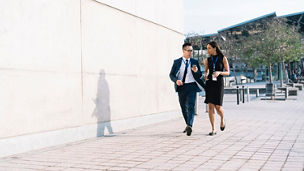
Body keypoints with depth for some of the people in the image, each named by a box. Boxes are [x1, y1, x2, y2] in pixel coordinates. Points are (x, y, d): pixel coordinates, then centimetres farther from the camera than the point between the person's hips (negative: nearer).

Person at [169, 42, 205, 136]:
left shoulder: (195, 62, 8)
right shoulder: (177, 62, 6)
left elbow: (200, 75, 9)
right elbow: (171, 74, 5)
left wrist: (196, 71, -14)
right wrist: (176, 80, -16)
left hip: (192, 86, -1)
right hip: (181, 86, 1)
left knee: (191, 106, -17)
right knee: (183, 107, 11)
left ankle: (189, 126, -26)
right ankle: (188, 125, 27)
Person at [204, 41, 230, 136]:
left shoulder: (223, 58, -1)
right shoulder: (207, 60, 8)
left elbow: (228, 72, 1)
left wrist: (219, 72, -19)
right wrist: (205, 76, -5)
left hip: (219, 84, -3)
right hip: (209, 83, 3)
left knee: (218, 107, -8)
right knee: (210, 106, -7)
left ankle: (222, 119, 28)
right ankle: (213, 129, 0)